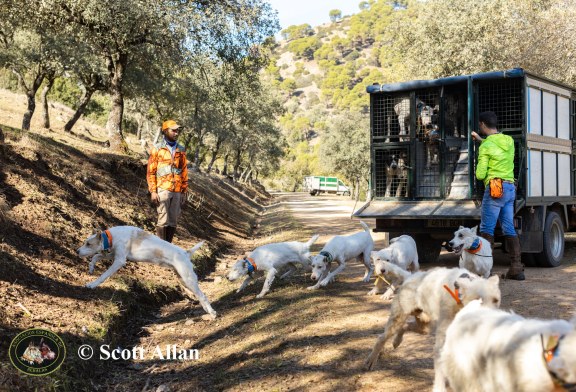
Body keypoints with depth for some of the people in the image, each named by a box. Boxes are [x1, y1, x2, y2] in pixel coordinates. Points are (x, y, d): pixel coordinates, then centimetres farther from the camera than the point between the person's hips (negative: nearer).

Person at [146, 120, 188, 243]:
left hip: (177, 191, 4)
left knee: (173, 222, 5)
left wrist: (184, 191, 10)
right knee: (163, 221, -6)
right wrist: (153, 191, -8)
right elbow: (151, 171, 0)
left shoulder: (181, 150, 13)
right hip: (162, 190, -4)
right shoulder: (157, 148, 2)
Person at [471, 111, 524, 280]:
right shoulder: (509, 140, 12)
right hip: (510, 187, 7)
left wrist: (480, 174, 12)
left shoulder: (485, 147, -8)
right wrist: (481, 139, 43)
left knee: (487, 229, -3)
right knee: (509, 229, 9)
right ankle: (517, 268, 6)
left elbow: (480, 175, -10)